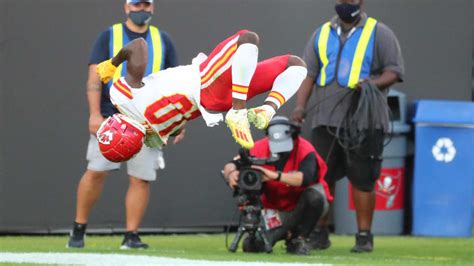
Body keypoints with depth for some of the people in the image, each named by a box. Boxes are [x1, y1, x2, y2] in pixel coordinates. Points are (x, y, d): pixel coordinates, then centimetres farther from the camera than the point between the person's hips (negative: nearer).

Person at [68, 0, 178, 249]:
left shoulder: (162, 40, 14)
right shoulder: (109, 36, 6)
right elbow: (95, 76, -1)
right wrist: (95, 114, -13)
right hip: (111, 117, -2)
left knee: (141, 178, -4)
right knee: (96, 171, -9)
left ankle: (131, 236, 4)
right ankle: (78, 229, 3)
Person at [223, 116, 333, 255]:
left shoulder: (304, 150, -23)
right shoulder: (261, 148, -14)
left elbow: (305, 178, -42)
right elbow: (230, 166, -19)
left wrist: (275, 175, -53)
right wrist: (231, 173, -44)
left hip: (302, 207, -3)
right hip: (276, 211, 3)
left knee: (314, 195, -38)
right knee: (252, 245, -17)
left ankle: (299, 239, -12)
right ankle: (286, 234, 18)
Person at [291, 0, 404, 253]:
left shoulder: (379, 33, 6)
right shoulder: (321, 34, 17)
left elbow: (394, 70, 2)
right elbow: (308, 73, 13)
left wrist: (372, 84, -17)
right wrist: (300, 105, -1)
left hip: (364, 120, -3)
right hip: (326, 119, 4)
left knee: (363, 179, -4)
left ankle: (364, 236, 4)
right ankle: (319, 233, 12)